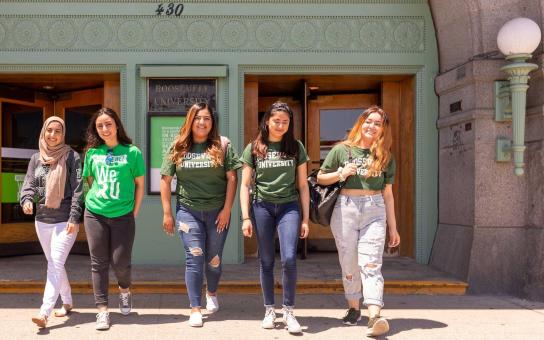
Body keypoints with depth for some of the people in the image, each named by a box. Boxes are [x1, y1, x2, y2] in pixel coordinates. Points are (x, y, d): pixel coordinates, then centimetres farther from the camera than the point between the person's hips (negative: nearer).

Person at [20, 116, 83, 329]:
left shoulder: (71, 157, -4)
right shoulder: (36, 158, 10)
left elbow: (78, 189, -9)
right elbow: (29, 184, 5)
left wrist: (74, 217, -17)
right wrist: (26, 200, -18)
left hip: (65, 221, -6)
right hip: (42, 221, 6)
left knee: (55, 265, -12)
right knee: (54, 265, 15)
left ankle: (44, 313, -15)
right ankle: (67, 302, 31)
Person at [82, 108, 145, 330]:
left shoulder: (132, 152, -3)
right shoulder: (92, 152, 6)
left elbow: (139, 184, 2)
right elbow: (90, 181, 17)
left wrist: (134, 212, -1)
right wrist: (97, 199, 7)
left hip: (123, 215, -2)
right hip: (95, 214, 2)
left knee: (120, 261, 0)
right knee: (98, 262, 3)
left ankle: (124, 290, 33)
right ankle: (102, 310, 10)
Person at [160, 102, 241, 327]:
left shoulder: (223, 145, -1)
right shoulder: (178, 147, 2)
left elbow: (232, 178, -3)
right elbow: (165, 180, 5)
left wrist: (227, 210, -8)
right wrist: (167, 213, 2)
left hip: (217, 212, 0)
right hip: (188, 211, 0)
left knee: (214, 259, 11)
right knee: (194, 258, -4)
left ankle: (211, 293, 39)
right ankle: (195, 309, 4)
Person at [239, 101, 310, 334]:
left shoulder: (296, 147, 6)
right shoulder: (253, 148, 5)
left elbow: (302, 185, 7)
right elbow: (245, 185, 5)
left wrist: (306, 218, 3)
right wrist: (246, 217, -3)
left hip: (289, 206, 0)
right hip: (262, 207, 0)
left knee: (289, 259, -13)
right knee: (266, 261, 6)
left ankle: (289, 311, 1)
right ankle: (269, 310, 21)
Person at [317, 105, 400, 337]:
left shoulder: (385, 156, 11)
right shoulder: (342, 150, 5)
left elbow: (387, 193, 12)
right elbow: (320, 178, 10)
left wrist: (393, 227, 10)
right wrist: (340, 174, -9)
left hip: (374, 211, 0)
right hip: (345, 209, 0)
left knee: (371, 264, -11)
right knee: (349, 263, 7)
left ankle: (374, 316, -20)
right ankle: (354, 308, 24)